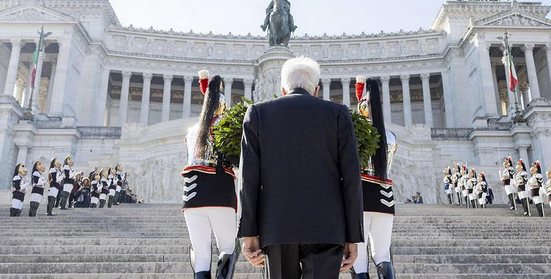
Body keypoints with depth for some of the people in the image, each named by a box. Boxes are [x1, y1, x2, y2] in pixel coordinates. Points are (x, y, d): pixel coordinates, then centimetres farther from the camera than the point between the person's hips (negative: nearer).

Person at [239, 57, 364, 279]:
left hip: (276, 228, 2)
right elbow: (350, 177, 1)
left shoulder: (258, 113, 9)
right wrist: (353, 238, 3)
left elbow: (249, 174, 0)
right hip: (325, 228, -1)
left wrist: (249, 234, -2)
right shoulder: (337, 113, 8)